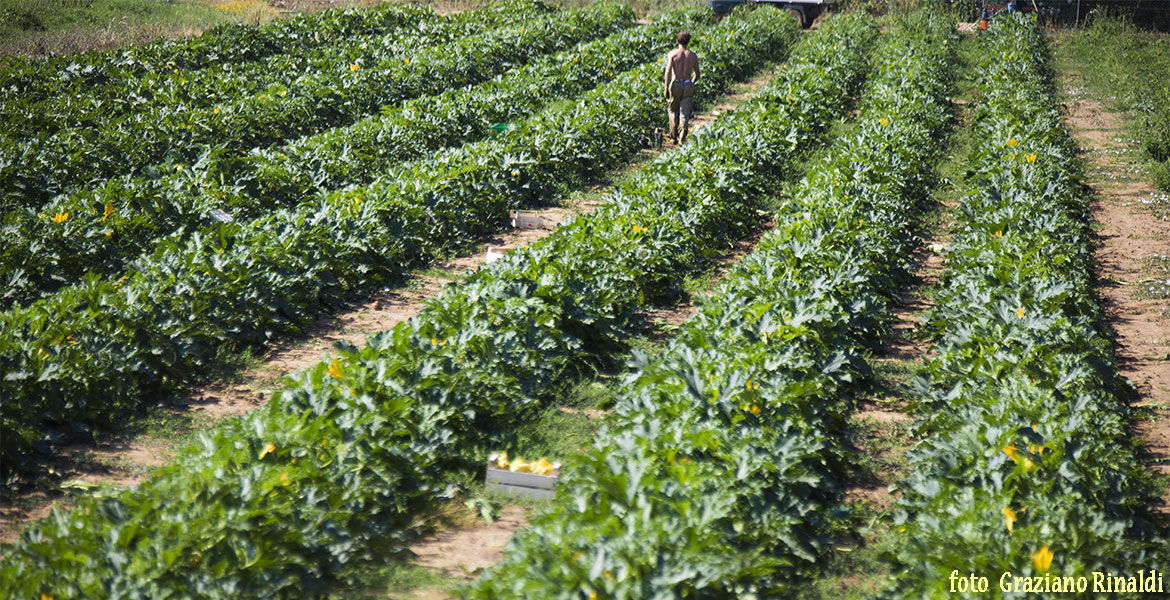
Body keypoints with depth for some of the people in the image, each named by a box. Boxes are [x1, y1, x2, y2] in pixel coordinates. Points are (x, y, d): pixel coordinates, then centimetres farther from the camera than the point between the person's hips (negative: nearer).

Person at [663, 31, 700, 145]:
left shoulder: (673, 53, -3)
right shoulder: (693, 56, 6)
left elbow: (668, 71, -13)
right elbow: (697, 75, 14)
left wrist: (666, 88, -12)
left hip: (675, 84, -1)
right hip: (688, 85, 1)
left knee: (672, 110, 17)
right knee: (685, 112, 0)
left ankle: (674, 137, 13)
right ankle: (682, 138, -17)